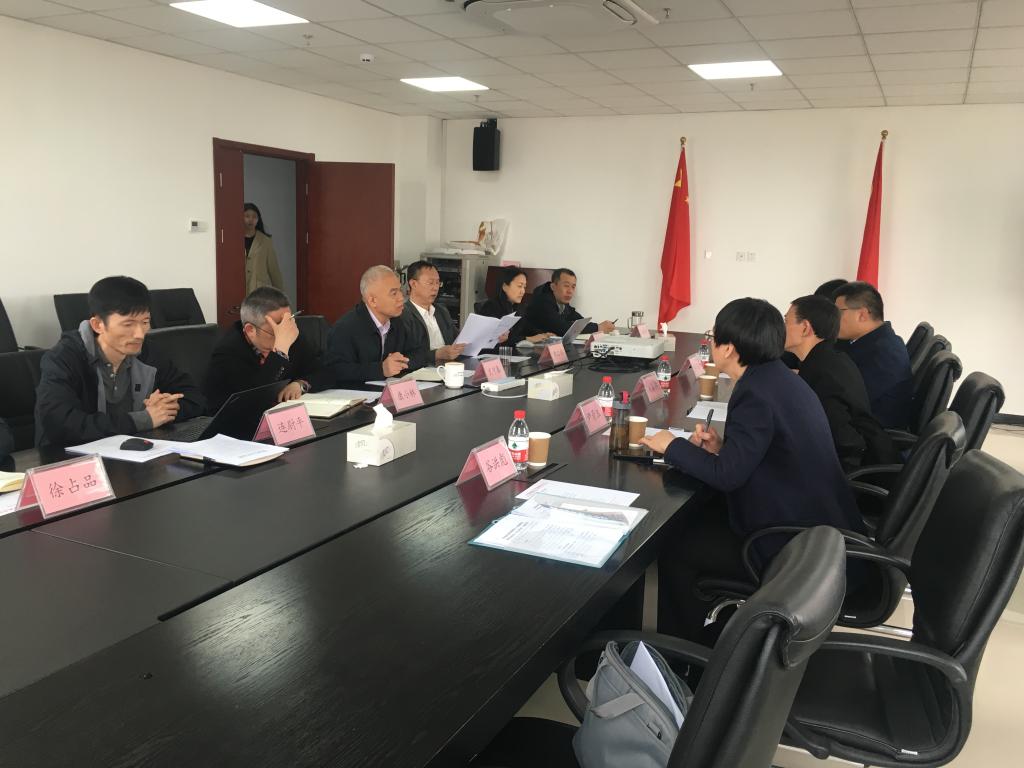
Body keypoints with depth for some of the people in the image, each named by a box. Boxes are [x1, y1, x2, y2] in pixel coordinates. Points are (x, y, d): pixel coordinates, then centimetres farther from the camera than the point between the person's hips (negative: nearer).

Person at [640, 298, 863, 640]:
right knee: (696, 520, 19)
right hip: (819, 527, 10)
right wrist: (723, 446, 0)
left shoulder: (757, 394, -23)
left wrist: (673, 445, -10)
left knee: (673, 547, -1)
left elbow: (726, 475, -24)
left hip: (798, 549, -10)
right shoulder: (780, 379, 6)